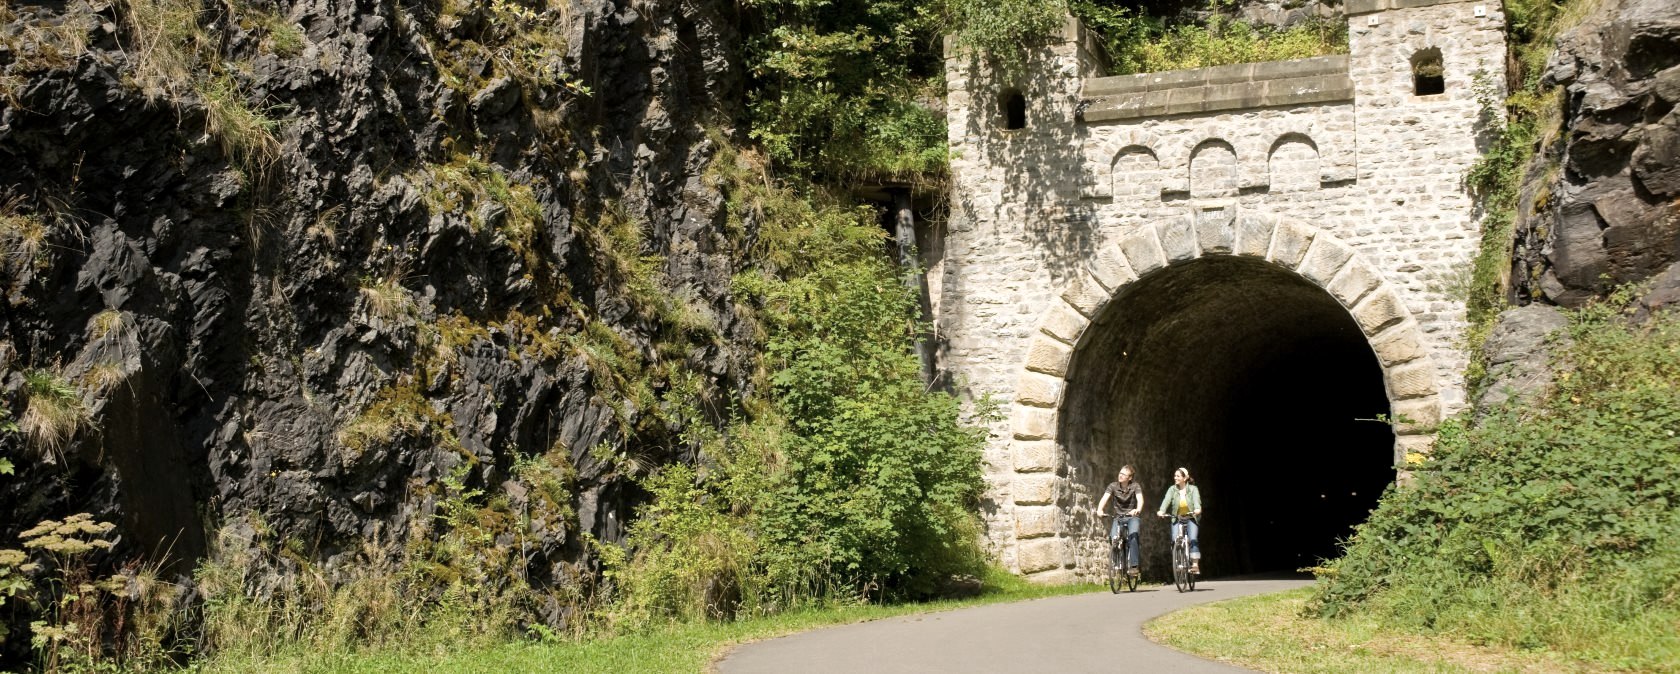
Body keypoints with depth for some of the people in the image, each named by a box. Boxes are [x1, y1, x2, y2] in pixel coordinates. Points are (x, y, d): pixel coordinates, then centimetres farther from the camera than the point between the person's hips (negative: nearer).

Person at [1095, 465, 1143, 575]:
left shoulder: (1135, 486, -8)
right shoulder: (1113, 486, -5)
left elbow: (1140, 499, -25)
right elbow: (1105, 498, -19)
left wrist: (1138, 510, -48)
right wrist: (1099, 510, -40)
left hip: (1131, 517, -2)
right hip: (1118, 517, 2)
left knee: (1133, 535, -32)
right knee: (1113, 537, -25)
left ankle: (1134, 565, -27)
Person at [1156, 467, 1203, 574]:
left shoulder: (1193, 489, -6)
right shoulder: (1172, 489, -3)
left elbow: (1196, 500, -24)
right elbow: (1166, 500, -19)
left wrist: (1197, 509, -46)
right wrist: (1161, 511, -39)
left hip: (1191, 518, -2)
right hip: (1177, 519, 2)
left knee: (1192, 540, -21)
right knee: (1175, 541, -15)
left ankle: (1195, 564, -19)